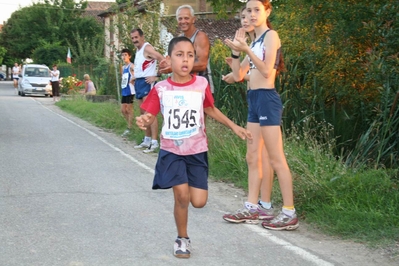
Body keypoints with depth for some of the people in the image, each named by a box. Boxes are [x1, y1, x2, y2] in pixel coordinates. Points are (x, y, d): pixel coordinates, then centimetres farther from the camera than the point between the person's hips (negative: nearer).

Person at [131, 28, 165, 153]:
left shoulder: (147, 48, -12)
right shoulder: (138, 50, 17)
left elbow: (163, 60, -21)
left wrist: (156, 76, -21)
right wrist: (135, 76, 17)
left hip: (147, 82, -10)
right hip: (139, 82, 10)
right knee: (143, 113, 13)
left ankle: (154, 142, -16)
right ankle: (147, 140, 21)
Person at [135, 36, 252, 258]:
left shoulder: (201, 84, -6)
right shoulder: (161, 89, -10)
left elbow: (210, 109, 11)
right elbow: (150, 116, -7)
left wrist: (234, 126, 10)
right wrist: (144, 122, -31)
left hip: (197, 151, 2)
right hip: (172, 151, -1)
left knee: (199, 202, -2)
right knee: (182, 196, -11)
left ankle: (189, 184, 35)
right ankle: (182, 238, 13)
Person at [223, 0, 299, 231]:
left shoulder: (271, 35, -7)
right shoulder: (255, 41, 17)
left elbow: (267, 71, -18)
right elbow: (239, 75, 14)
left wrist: (246, 49, -21)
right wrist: (236, 50, 3)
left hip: (267, 100, -9)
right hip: (254, 100, 9)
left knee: (276, 159, -9)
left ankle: (290, 214, -6)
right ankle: (253, 207, 20)